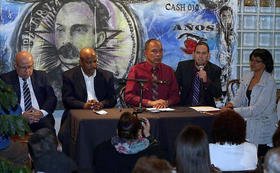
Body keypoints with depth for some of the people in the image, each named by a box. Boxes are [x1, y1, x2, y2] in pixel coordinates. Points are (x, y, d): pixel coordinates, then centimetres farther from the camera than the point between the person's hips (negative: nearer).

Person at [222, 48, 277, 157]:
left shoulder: (269, 82, -14)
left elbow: (258, 109, -21)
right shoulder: (247, 77, 8)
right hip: (248, 122, 6)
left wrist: (233, 111, -27)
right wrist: (231, 104, -18)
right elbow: (239, 97, 6)